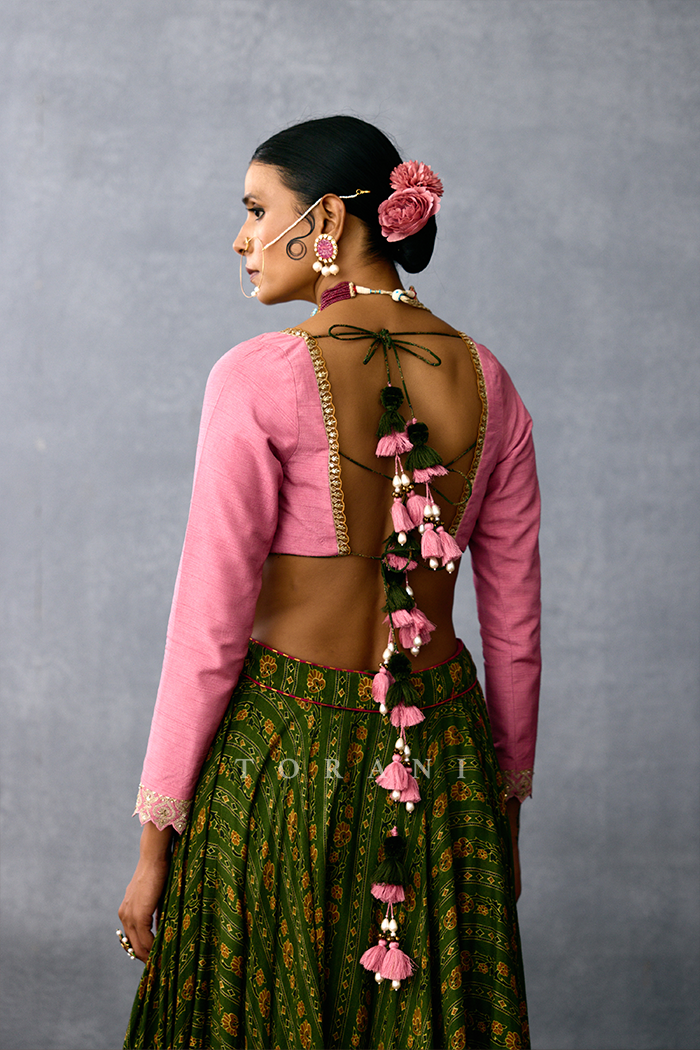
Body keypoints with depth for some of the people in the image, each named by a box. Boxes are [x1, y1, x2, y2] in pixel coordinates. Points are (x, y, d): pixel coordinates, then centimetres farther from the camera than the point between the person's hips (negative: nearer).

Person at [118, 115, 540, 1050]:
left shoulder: (261, 378, -13)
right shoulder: (487, 382, 2)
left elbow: (211, 624, -12)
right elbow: (515, 628, 7)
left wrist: (155, 841, -4)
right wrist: (506, 809, 18)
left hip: (285, 758, -4)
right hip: (446, 757, 5)